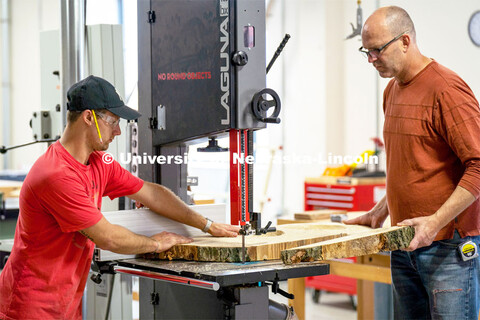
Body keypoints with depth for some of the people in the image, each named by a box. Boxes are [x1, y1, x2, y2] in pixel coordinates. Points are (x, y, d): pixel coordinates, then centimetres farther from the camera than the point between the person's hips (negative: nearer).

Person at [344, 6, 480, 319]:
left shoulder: (446, 89, -13)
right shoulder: (393, 90, 15)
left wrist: (436, 221, -22)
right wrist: (381, 211, 17)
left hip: (448, 245, -8)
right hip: (406, 243, 8)